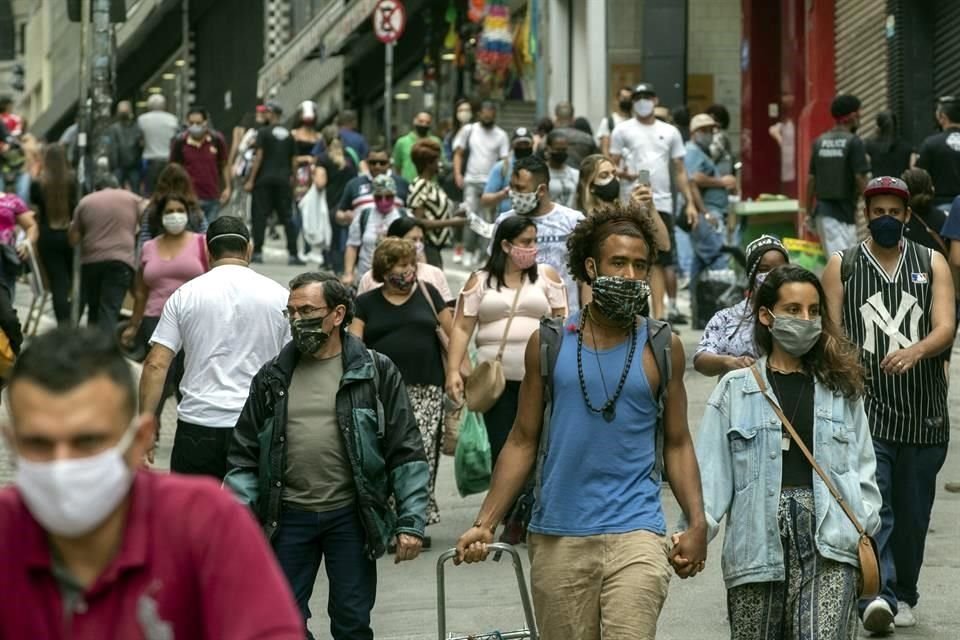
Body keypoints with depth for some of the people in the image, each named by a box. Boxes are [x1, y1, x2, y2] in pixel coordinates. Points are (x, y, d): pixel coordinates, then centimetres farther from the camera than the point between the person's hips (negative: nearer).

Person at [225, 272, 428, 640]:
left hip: (350, 516, -2)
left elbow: (406, 454, -1)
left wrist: (411, 522, -7)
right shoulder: (272, 378, 8)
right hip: (288, 517, 2)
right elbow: (245, 456, 10)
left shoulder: (376, 372, 1)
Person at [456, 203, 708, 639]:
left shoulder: (662, 348, 6)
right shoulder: (548, 345, 6)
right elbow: (523, 441, 9)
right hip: (557, 538, 1)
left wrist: (697, 522, -3)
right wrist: (485, 524, 1)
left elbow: (677, 443, 9)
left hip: (635, 534, -1)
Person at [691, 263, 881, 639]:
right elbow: (711, 472, 0)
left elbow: (862, 469, 13)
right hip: (758, 539, 0)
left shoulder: (841, 390, 14)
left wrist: (864, 528, -2)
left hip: (829, 541, 0)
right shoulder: (735, 390, 8)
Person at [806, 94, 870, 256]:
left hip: (823, 210, 6)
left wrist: (809, 212, 16)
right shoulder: (853, 142, -9)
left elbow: (811, 180, 10)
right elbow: (860, 179, -14)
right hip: (844, 208, -6)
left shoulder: (819, 142, 9)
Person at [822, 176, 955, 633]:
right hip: (865, 408, -2)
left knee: (913, 513, 10)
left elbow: (946, 327, -4)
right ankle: (877, 596, -26)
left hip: (924, 413, 2)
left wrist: (915, 352, -25)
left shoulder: (932, 264, 9)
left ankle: (903, 595, 26)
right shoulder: (842, 266, 7)